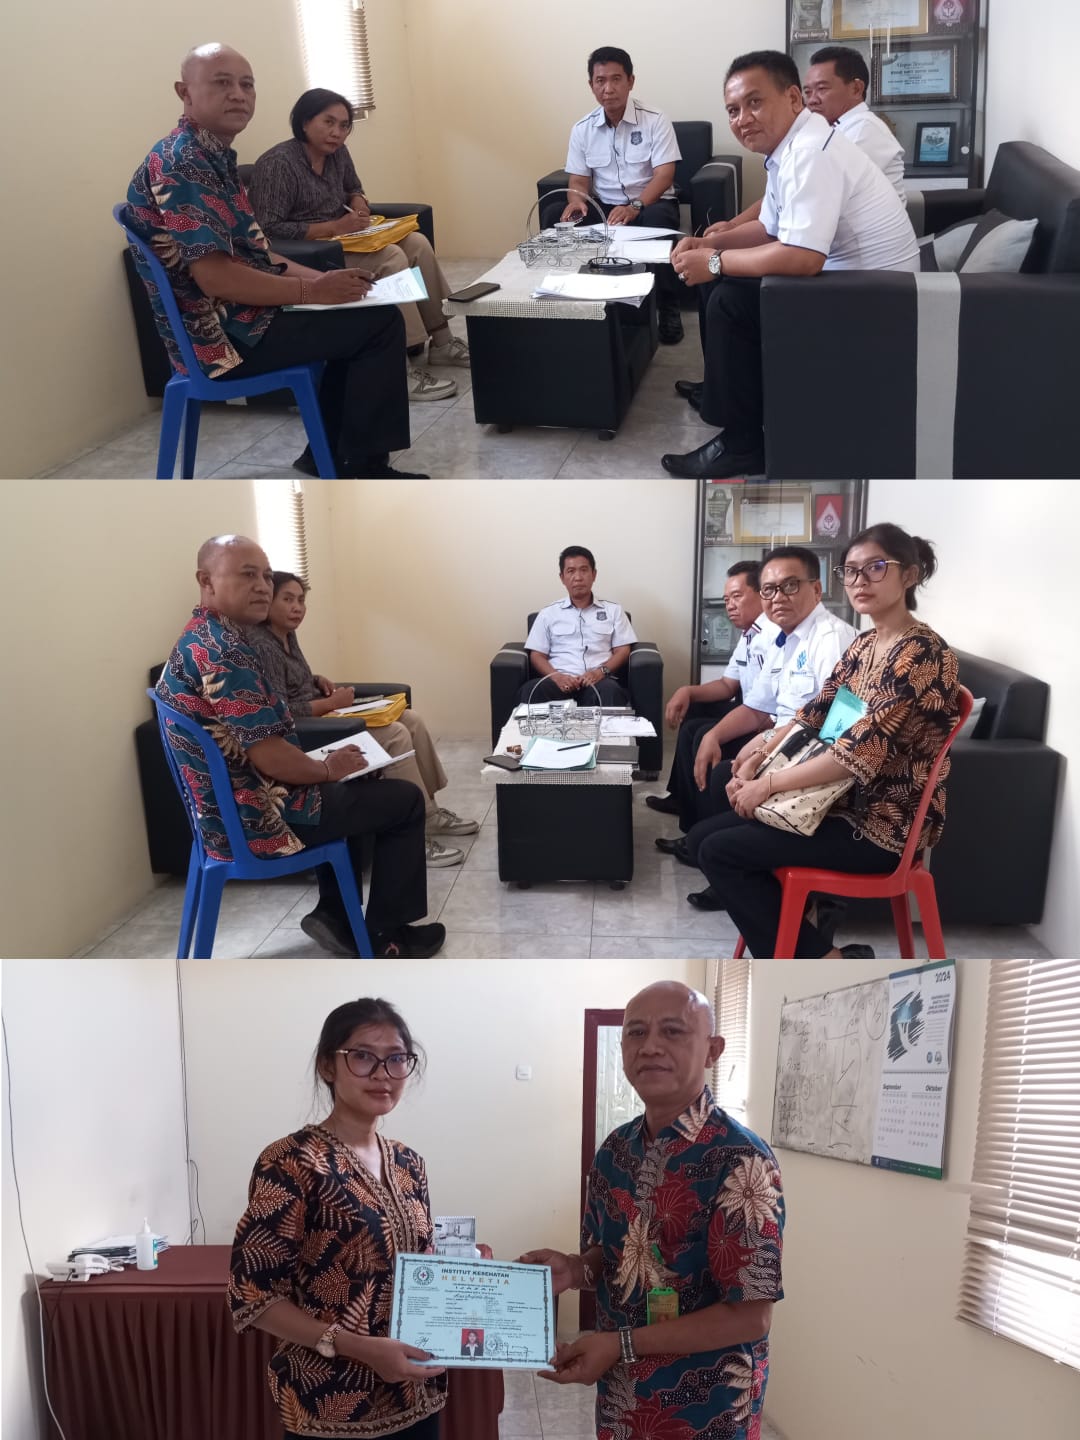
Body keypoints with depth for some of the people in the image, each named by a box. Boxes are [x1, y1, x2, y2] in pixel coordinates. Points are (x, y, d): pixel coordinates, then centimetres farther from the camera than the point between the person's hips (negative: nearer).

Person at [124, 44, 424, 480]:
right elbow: (214, 276, -26)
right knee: (380, 322, -11)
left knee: (356, 317, 23)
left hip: (238, 318, 11)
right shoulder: (178, 165, -19)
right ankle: (363, 469, -2)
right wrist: (311, 290, -18)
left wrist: (321, 278, 5)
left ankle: (328, 454, 22)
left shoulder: (214, 158, 13)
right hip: (224, 334, -11)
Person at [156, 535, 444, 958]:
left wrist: (323, 764, 9)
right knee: (404, 800, 4)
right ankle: (384, 936, 14)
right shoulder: (222, 649, -24)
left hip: (228, 812, 10)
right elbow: (267, 755, -27)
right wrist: (328, 769, -9)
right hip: (258, 818, -10)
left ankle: (335, 916, 27)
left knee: (352, 793, 31)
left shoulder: (197, 640, 10)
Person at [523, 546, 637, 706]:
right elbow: (537, 655, 12)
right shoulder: (548, 614, 18)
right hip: (561, 681, 1)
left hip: (599, 680, -1)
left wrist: (601, 671, -9)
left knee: (609, 690, -39)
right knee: (530, 690, -33)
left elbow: (622, 651, 12)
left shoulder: (613, 610, 19)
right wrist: (556, 677, -10)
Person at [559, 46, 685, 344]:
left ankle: (669, 310, -22)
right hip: (604, 207, 3)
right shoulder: (582, 129, 4)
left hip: (651, 203, -3)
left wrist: (635, 207, -32)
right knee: (571, 223, -27)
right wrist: (577, 199, -21)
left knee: (656, 220, -38)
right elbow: (578, 180, 6)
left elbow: (664, 174, -14)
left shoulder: (655, 121, -7)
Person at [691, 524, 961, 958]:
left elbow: (861, 751, -27)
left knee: (719, 852, -11)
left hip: (884, 822, -9)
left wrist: (768, 784, -20)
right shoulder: (864, 644, 10)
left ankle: (825, 965, -1)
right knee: (701, 838, 4)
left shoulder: (922, 654, -20)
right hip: (848, 801, 9)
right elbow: (813, 714, 14)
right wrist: (755, 760, -3)